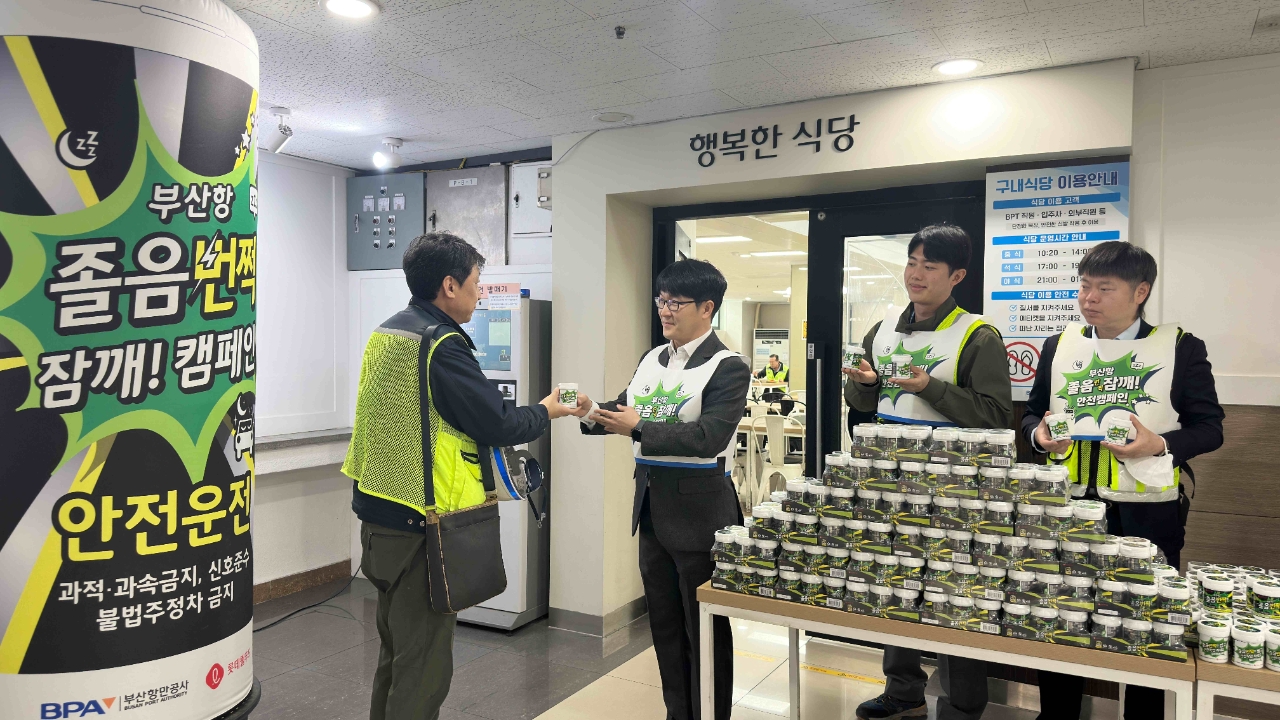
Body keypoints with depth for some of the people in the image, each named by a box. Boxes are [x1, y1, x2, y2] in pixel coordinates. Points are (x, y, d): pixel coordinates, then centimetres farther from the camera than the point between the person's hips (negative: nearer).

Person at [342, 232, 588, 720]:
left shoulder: (385, 333, 9)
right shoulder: (442, 344, -18)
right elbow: (500, 425, -17)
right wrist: (551, 409, 1)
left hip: (377, 513, 9)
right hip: (420, 523, -9)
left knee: (396, 646, 23)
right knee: (425, 663, 2)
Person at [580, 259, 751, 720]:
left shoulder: (728, 368, -13)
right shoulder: (651, 360, 9)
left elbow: (708, 436, -24)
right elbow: (624, 409, 11)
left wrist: (638, 429, -28)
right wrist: (593, 414, -10)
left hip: (699, 510, -7)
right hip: (652, 507, 7)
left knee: (705, 629, 8)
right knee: (664, 621, 19)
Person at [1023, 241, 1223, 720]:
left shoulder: (1180, 347, -1)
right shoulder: (1059, 345, 9)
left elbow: (1209, 428, -2)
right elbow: (1032, 413, 15)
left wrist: (1160, 444, -20)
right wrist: (1039, 434, -7)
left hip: (1148, 512, -3)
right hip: (1068, 507, 3)